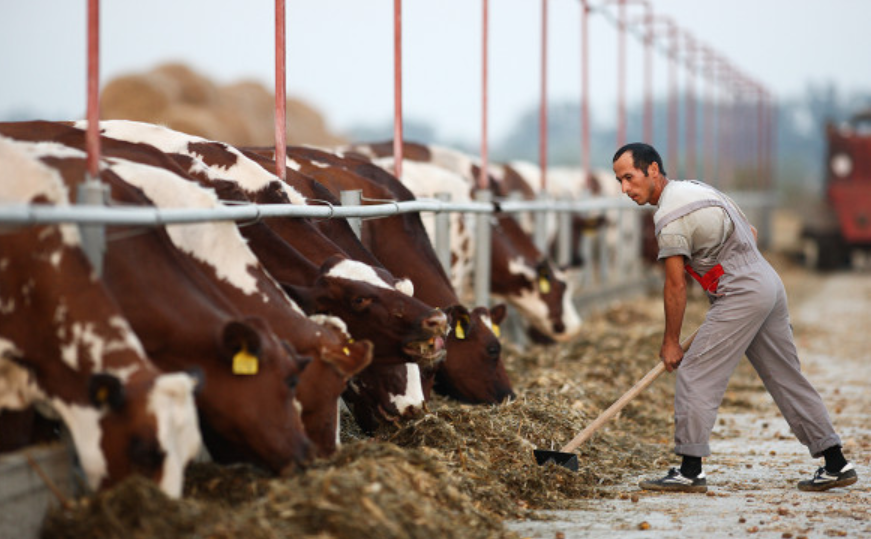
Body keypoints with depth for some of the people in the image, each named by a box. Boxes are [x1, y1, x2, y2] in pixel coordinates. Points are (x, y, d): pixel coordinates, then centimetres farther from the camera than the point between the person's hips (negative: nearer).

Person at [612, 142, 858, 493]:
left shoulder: (670, 217, -15)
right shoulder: (694, 188, 15)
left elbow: (676, 287, -13)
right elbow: (750, 233, 22)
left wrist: (670, 342, -4)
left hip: (742, 294, -10)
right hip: (769, 283, 10)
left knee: (696, 374, -8)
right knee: (787, 377, 12)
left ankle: (690, 471, -10)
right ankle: (836, 464, 13)